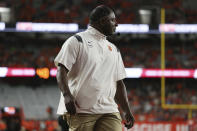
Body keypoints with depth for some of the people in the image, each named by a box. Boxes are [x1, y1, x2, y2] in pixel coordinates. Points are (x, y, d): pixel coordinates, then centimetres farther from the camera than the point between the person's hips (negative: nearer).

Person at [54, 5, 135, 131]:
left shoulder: (113, 49, 23)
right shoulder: (77, 41, 2)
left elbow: (119, 82, 24)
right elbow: (62, 70, -7)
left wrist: (127, 111, 15)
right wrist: (67, 95, -24)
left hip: (109, 110, 5)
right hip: (81, 110, -5)